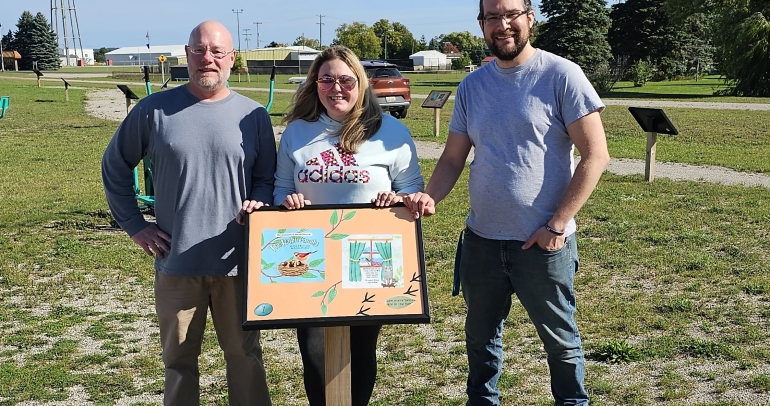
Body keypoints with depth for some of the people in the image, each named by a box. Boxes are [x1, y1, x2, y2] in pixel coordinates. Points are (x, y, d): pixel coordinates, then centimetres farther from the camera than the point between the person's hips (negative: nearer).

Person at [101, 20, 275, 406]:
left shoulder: (254, 115, 2)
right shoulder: (155, 109, 0)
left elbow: (267, 178, 10)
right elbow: (115, 166, 9)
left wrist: (259, 205, -12)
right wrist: (135, 226, 4)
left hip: (237, 261, 0)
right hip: (176, 262, 0)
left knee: (244, 355, 11)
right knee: (179, 359, 13)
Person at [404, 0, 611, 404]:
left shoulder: (561, 75, -9)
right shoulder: (471, 86, 5)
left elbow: (595, 155, -11)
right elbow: (452, 158, 7)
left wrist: (557, 225, -15)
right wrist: (430, 196, -14)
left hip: (543, 243, -5)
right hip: (480, 240, 5)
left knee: (560, 339, 12)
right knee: (480, 336, 20)